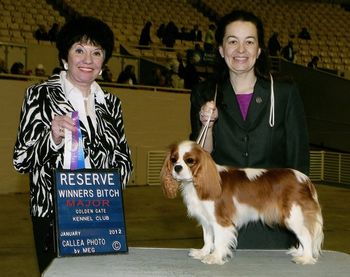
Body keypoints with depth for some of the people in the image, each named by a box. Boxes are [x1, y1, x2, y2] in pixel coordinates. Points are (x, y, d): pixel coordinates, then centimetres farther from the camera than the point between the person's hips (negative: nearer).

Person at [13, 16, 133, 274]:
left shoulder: (110, 103, 10)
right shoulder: (41, 95, -3)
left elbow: (124, 158, 15)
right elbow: (22, 160, -6)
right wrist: (53, 139, -24)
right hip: (54, 215, -3)